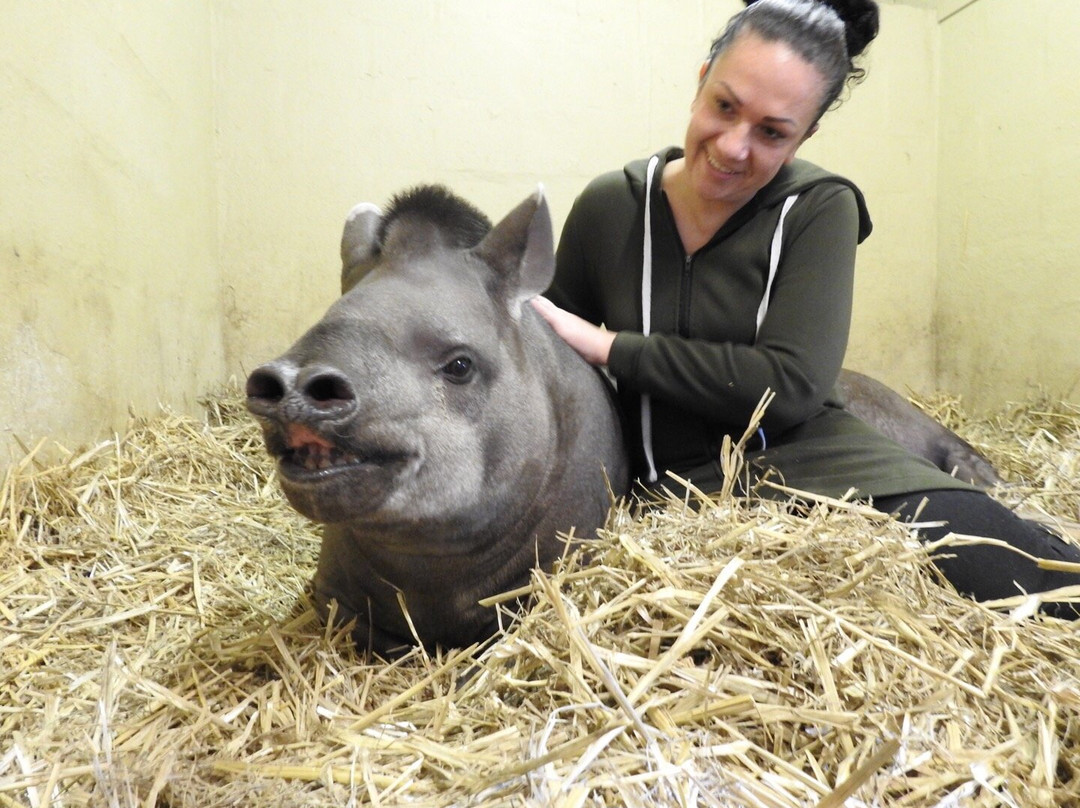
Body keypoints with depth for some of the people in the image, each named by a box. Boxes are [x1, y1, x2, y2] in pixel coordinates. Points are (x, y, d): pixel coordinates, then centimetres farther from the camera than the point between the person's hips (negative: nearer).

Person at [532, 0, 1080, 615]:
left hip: (813, 460, 0)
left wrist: (613, 349, -16)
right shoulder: (608, 207, 1)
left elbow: (793, 386, -16)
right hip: (679, 483, 1)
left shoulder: (819, 209, -3)